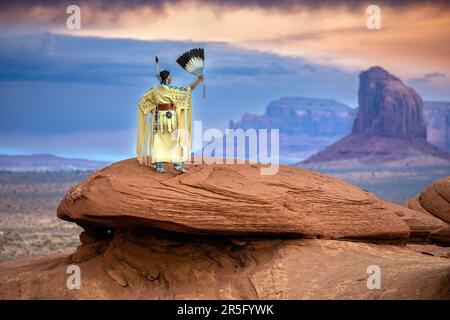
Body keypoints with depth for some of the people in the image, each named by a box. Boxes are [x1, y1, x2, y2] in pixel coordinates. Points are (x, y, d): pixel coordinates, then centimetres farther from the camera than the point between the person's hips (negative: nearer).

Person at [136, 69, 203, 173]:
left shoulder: (155, 90, 2)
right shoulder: (173, 90, -9)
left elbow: (143, 101, 8)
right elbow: (188, 90, 0)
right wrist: (198, 80, 9)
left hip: (159, 116, 4)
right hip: (171, 116, -4)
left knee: (159, 141, 5)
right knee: (177, 140, 4)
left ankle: (159, 165, 0)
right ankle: (177, 163, -3)